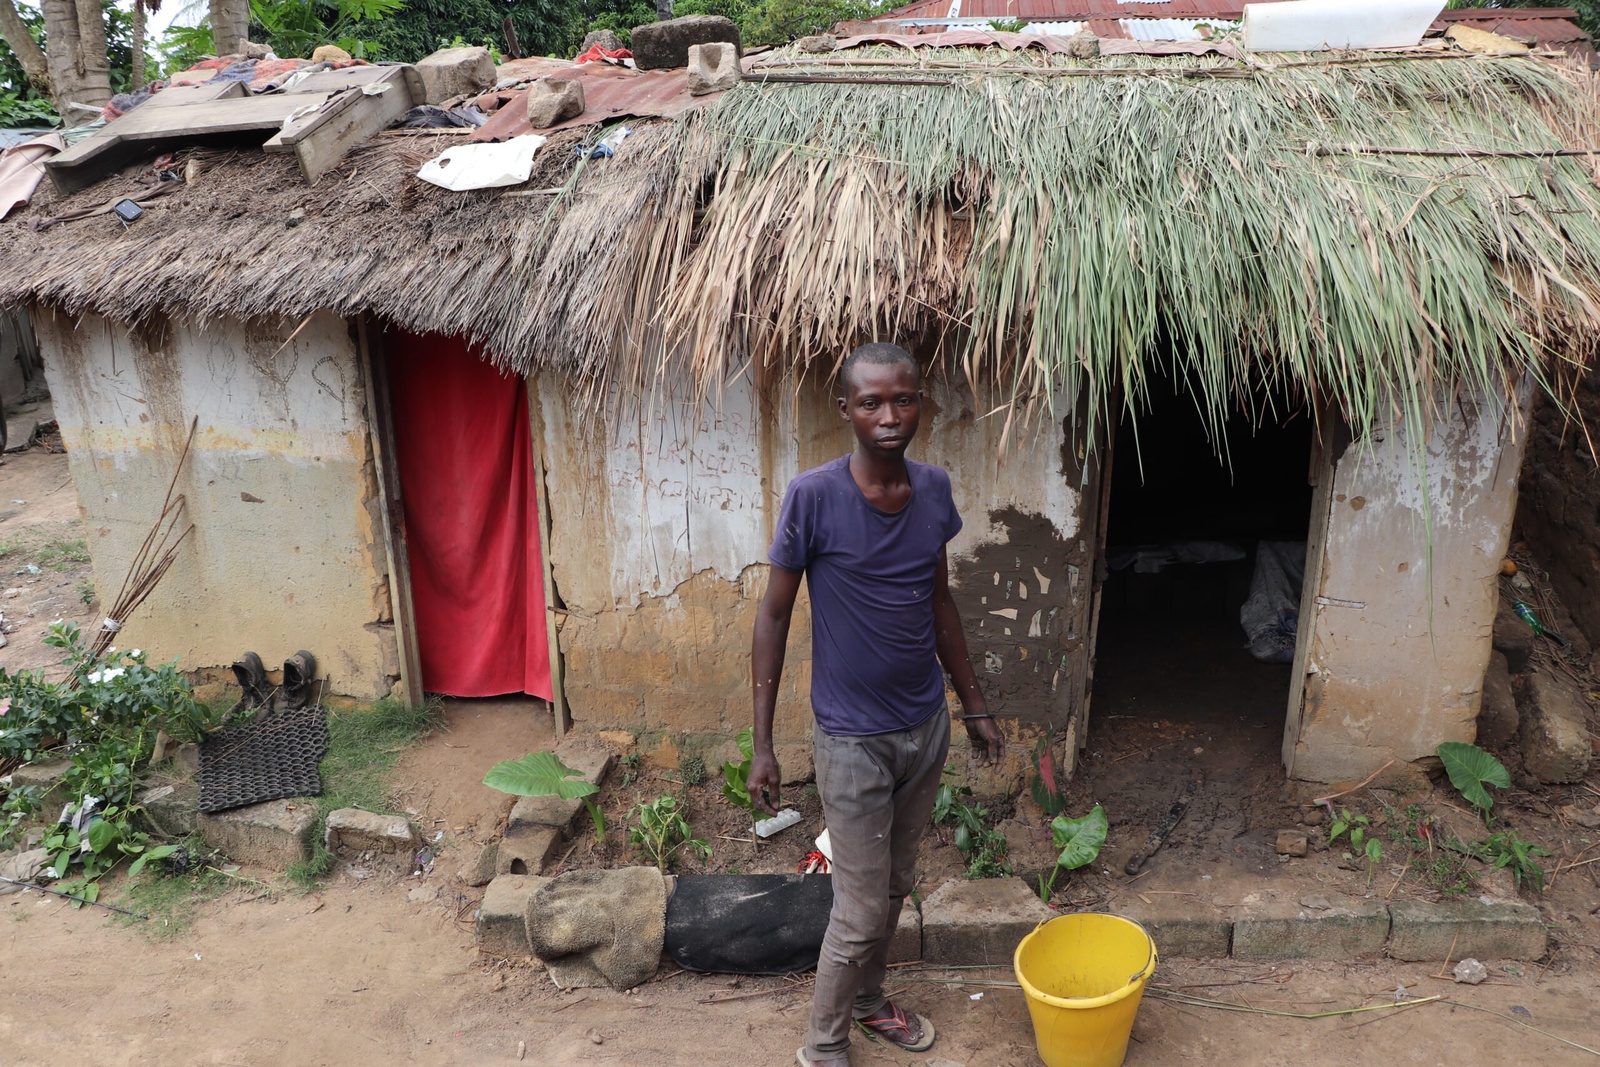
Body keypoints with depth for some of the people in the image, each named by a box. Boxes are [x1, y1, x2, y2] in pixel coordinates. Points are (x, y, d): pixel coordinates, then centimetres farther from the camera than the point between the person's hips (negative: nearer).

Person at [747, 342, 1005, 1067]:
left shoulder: (935, 489, -3)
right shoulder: (813, 497, -19)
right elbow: (774, 616, -12)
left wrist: (974, 705, 14)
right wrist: (762, 745, -13)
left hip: (926, 727, 5)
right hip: (852, 740, -5)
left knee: (895, 886, 22)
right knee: (860, 911, 5)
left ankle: (868, 1000, 46)